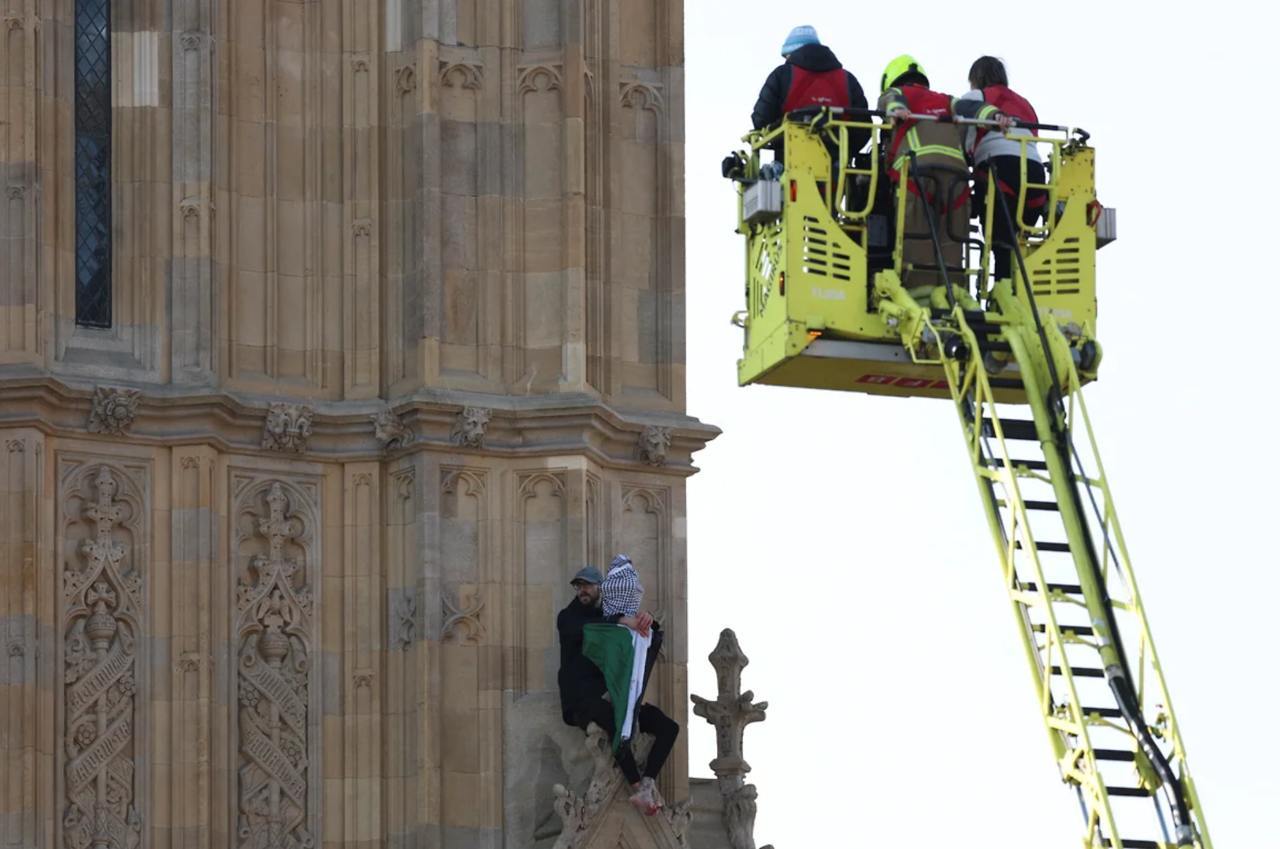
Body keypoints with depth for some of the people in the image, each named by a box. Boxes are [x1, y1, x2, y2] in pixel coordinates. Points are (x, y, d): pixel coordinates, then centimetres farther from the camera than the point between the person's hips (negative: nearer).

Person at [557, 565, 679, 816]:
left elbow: (655, 639, 13)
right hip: (581, 700, -6)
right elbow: (582, 630, -20)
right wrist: (621, 621, -28)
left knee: (669, 727, -8)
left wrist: (646, 621, -11)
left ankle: (647, 781, -19)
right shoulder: (569, 617, 6)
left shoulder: (609, 617, 20)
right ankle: (638, 786, -32)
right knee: (617, 724, -37)